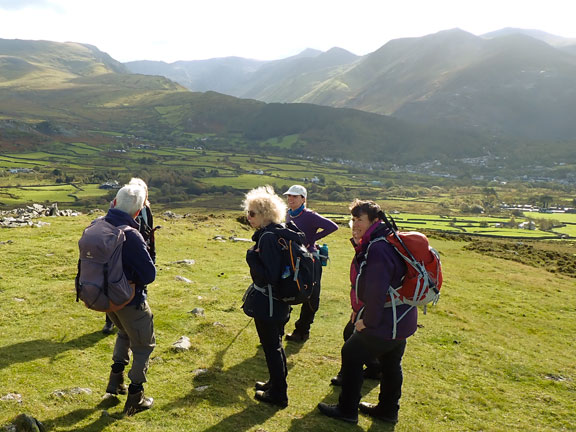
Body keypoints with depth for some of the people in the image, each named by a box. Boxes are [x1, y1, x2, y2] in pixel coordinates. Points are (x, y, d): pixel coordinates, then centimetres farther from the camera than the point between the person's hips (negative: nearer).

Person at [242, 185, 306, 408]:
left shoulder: (268, 237, -25)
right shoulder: (280, 232, 3)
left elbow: (269, 277, -28)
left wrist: (251, 257, -20)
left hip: (267, 304, -9)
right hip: (279, 302, 9)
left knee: (271, 347, 7)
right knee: (275, 344, 24)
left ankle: (278, 394, 22)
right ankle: (276, 383, 42)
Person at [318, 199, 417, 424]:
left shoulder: (377, 249, -26)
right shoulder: (380, 244, 7)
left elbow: (376, 291, -30)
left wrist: (368, 320, -18)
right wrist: (363, 312, 13)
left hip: (383, 324, -10)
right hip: (402, 320, 10)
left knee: (351, 354, 5)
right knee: (390, 364, 22)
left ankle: (347, 410, 19)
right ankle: (388, 410, 40)